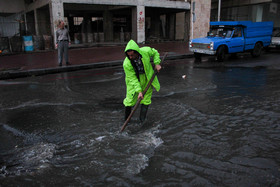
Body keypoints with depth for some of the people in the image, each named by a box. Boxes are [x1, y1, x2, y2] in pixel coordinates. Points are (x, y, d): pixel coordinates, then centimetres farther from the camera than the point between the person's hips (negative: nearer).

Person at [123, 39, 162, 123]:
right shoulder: (126, 64, -29)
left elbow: (155, 53, 2)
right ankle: (126, 119, 23)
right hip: (134, 81, -2)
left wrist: (156, 63, -9)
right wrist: (139, 91, -30)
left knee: (146, 100, 6)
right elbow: (132, 79, -24)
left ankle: (142, 120, 22)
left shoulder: (146, 51, -23)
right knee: (130, 99, -1)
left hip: (147, 80, 2)